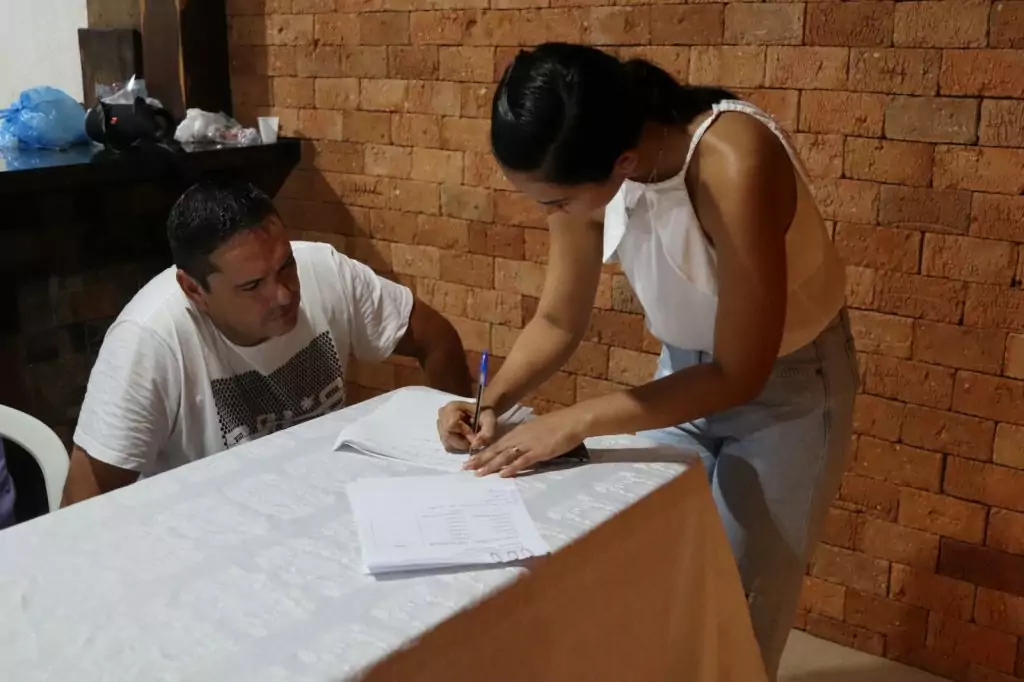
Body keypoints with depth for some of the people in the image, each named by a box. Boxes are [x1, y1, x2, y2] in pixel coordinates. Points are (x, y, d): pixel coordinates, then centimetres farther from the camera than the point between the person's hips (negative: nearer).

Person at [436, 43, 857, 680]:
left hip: (786, 378, -5)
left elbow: (741, 374, -30)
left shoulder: (734, 165, -37)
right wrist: (493, 402, -20)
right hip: (686, 365, 5)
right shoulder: (586, 167, -19)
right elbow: (559, 321, -5)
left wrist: (575, 423, -31)